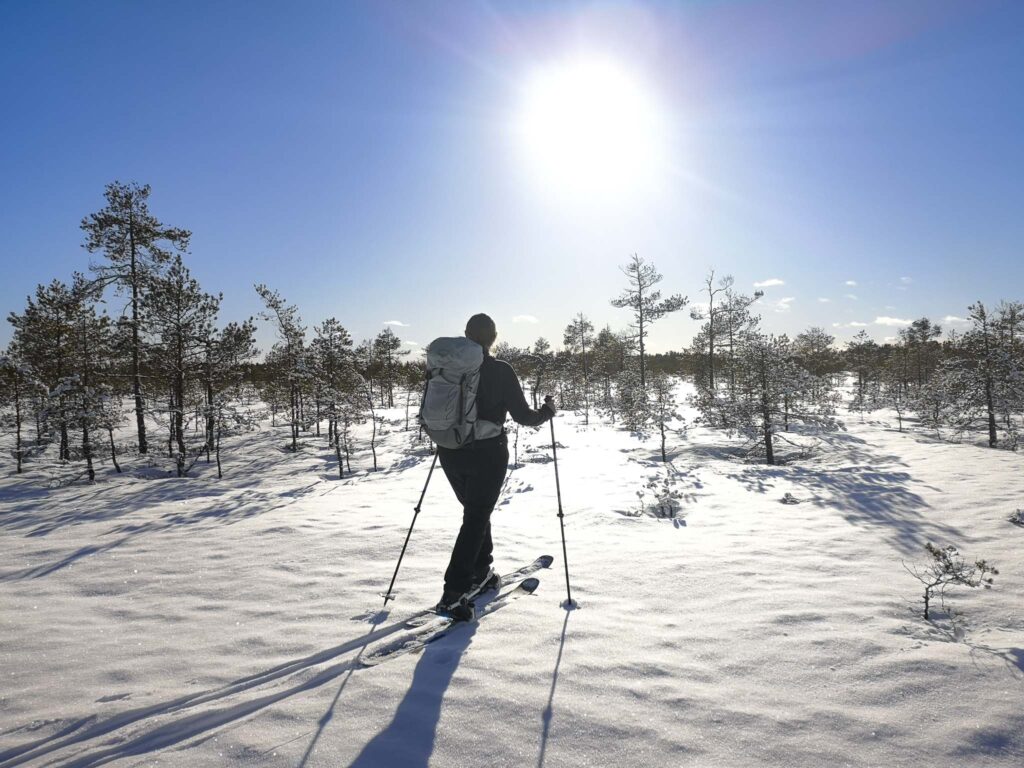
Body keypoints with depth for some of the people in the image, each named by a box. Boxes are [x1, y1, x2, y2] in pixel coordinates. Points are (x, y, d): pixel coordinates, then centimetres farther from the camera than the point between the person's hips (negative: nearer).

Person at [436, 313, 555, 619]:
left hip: (451, 453, 5)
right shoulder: (500, 371, -11)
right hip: (488, 453, -5)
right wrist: (548, 410, 10)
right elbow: (523, 416, -9)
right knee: (476, 519, 1)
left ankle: (480, 573, 34)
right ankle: (453, 593, -5)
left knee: (475, 512, 24)